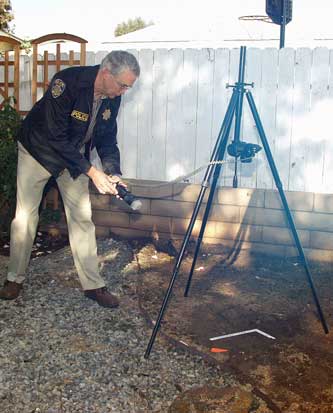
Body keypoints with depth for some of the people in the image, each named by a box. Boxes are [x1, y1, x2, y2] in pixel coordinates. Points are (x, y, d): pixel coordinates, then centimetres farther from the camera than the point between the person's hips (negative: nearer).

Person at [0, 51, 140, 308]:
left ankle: (93, 284, 7)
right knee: (25, 216, 0)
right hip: (39, 150, -4)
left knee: (82, 217, 0)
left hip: (75, 156, 5)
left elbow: (107, 139, -2)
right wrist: (92, 171, -32)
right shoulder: (67, 82, -32)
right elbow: (56, 137, -32)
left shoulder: (112, 98, -12)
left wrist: (113, 173, -18)